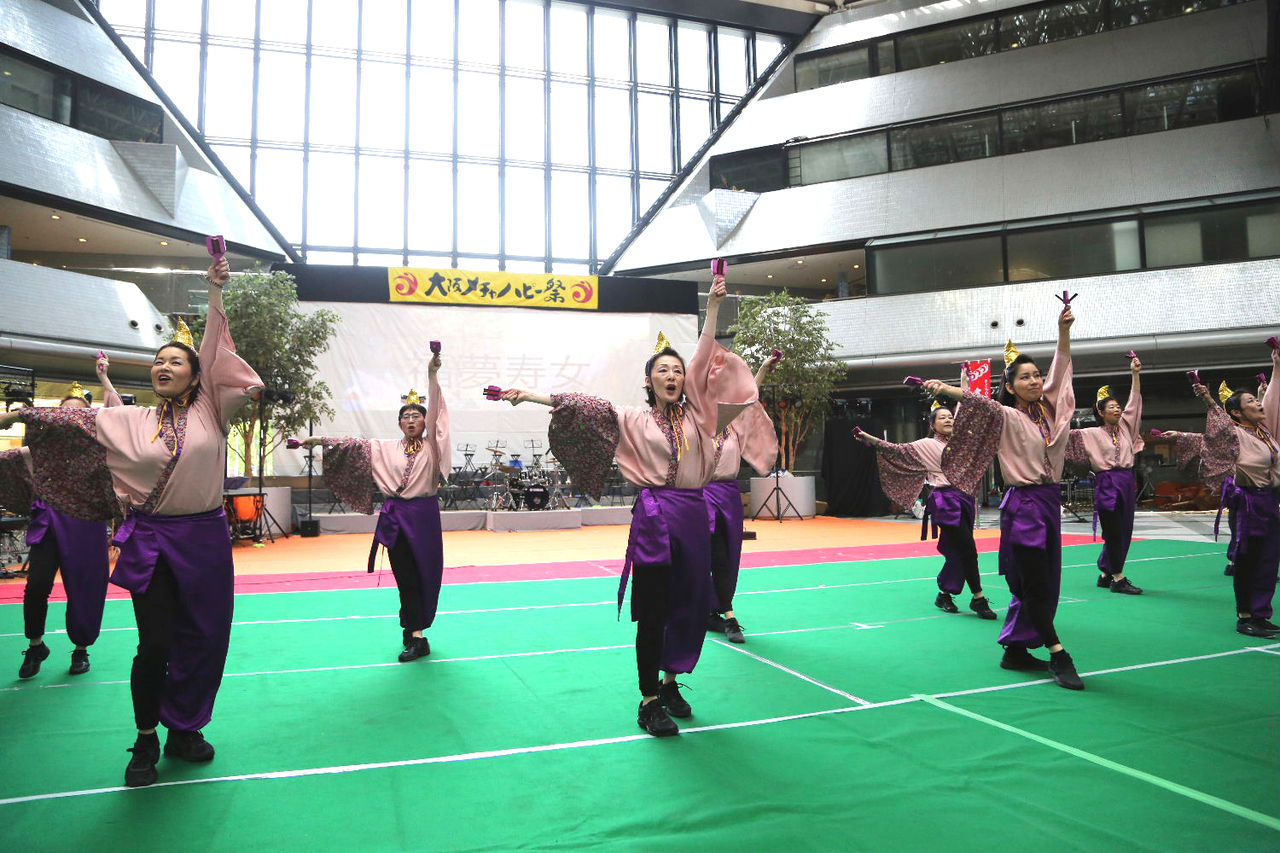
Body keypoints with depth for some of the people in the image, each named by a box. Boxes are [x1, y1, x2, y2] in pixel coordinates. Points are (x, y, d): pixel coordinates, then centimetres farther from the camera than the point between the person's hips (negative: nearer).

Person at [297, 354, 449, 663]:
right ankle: (416, 635, 8)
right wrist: (322, 440, -4)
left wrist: (432, 375, -19)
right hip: (395, 517, 2)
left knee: (423, 572, 1)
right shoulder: (387, 448, 10)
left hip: (423, 515, -2)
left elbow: (435, 413, -10)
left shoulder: (431, 446, 1)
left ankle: (413, 631, 12)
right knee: (404, 575, 2)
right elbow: (356, 446, 6)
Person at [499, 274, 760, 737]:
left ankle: (672, 681, 29)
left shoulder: (696, 412, 9)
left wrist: (714, 303, 3)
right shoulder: (634, 419, 3)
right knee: (653, 611, -1)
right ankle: (649, 700, 9)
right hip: (654, 516, -4)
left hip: (694, 515, 4)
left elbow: (705, 356, 6)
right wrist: (527, 395, -3)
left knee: (690, 605, 10)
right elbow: (581, 407, 1)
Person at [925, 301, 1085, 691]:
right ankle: (1058, 656, 0)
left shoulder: (1047, 411, 11)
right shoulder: (1007, 418, -6)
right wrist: (944, 388, -39)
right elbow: (978, 402, -22)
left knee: (1041, 584, 10)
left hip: (1050, 501, 7)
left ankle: (1015, 650, 19)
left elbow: (1061, 370, 12)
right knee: (1034, 583, -6)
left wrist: (1064, 330, 4)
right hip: (1023, 503, -7)